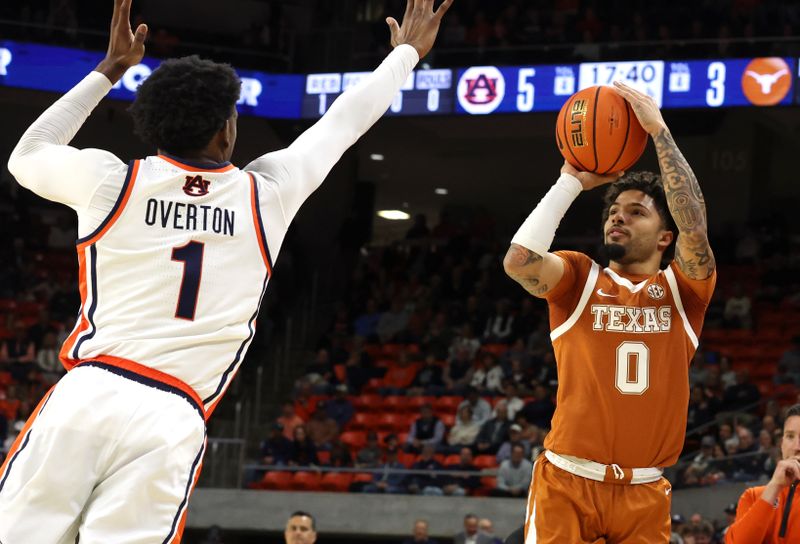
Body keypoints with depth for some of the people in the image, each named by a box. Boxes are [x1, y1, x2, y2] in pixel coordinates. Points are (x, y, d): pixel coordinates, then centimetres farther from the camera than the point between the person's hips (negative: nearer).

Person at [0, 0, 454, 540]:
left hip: (86, 396, 0)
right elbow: (346, 120, 26)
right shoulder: (267, 194, 10)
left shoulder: (109, 179, 8)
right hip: (174, 423, 0)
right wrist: (407, 51, 42)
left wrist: (108, 71, 36)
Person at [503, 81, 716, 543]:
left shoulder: (682, 289, 6)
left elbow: (695, 226, -14)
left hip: (645, 495, 1)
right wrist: (573, 181, -7)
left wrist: (659, 130, -13)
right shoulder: (580, 279, 4)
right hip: (566, 484, -1)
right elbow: (519, 260, -16)